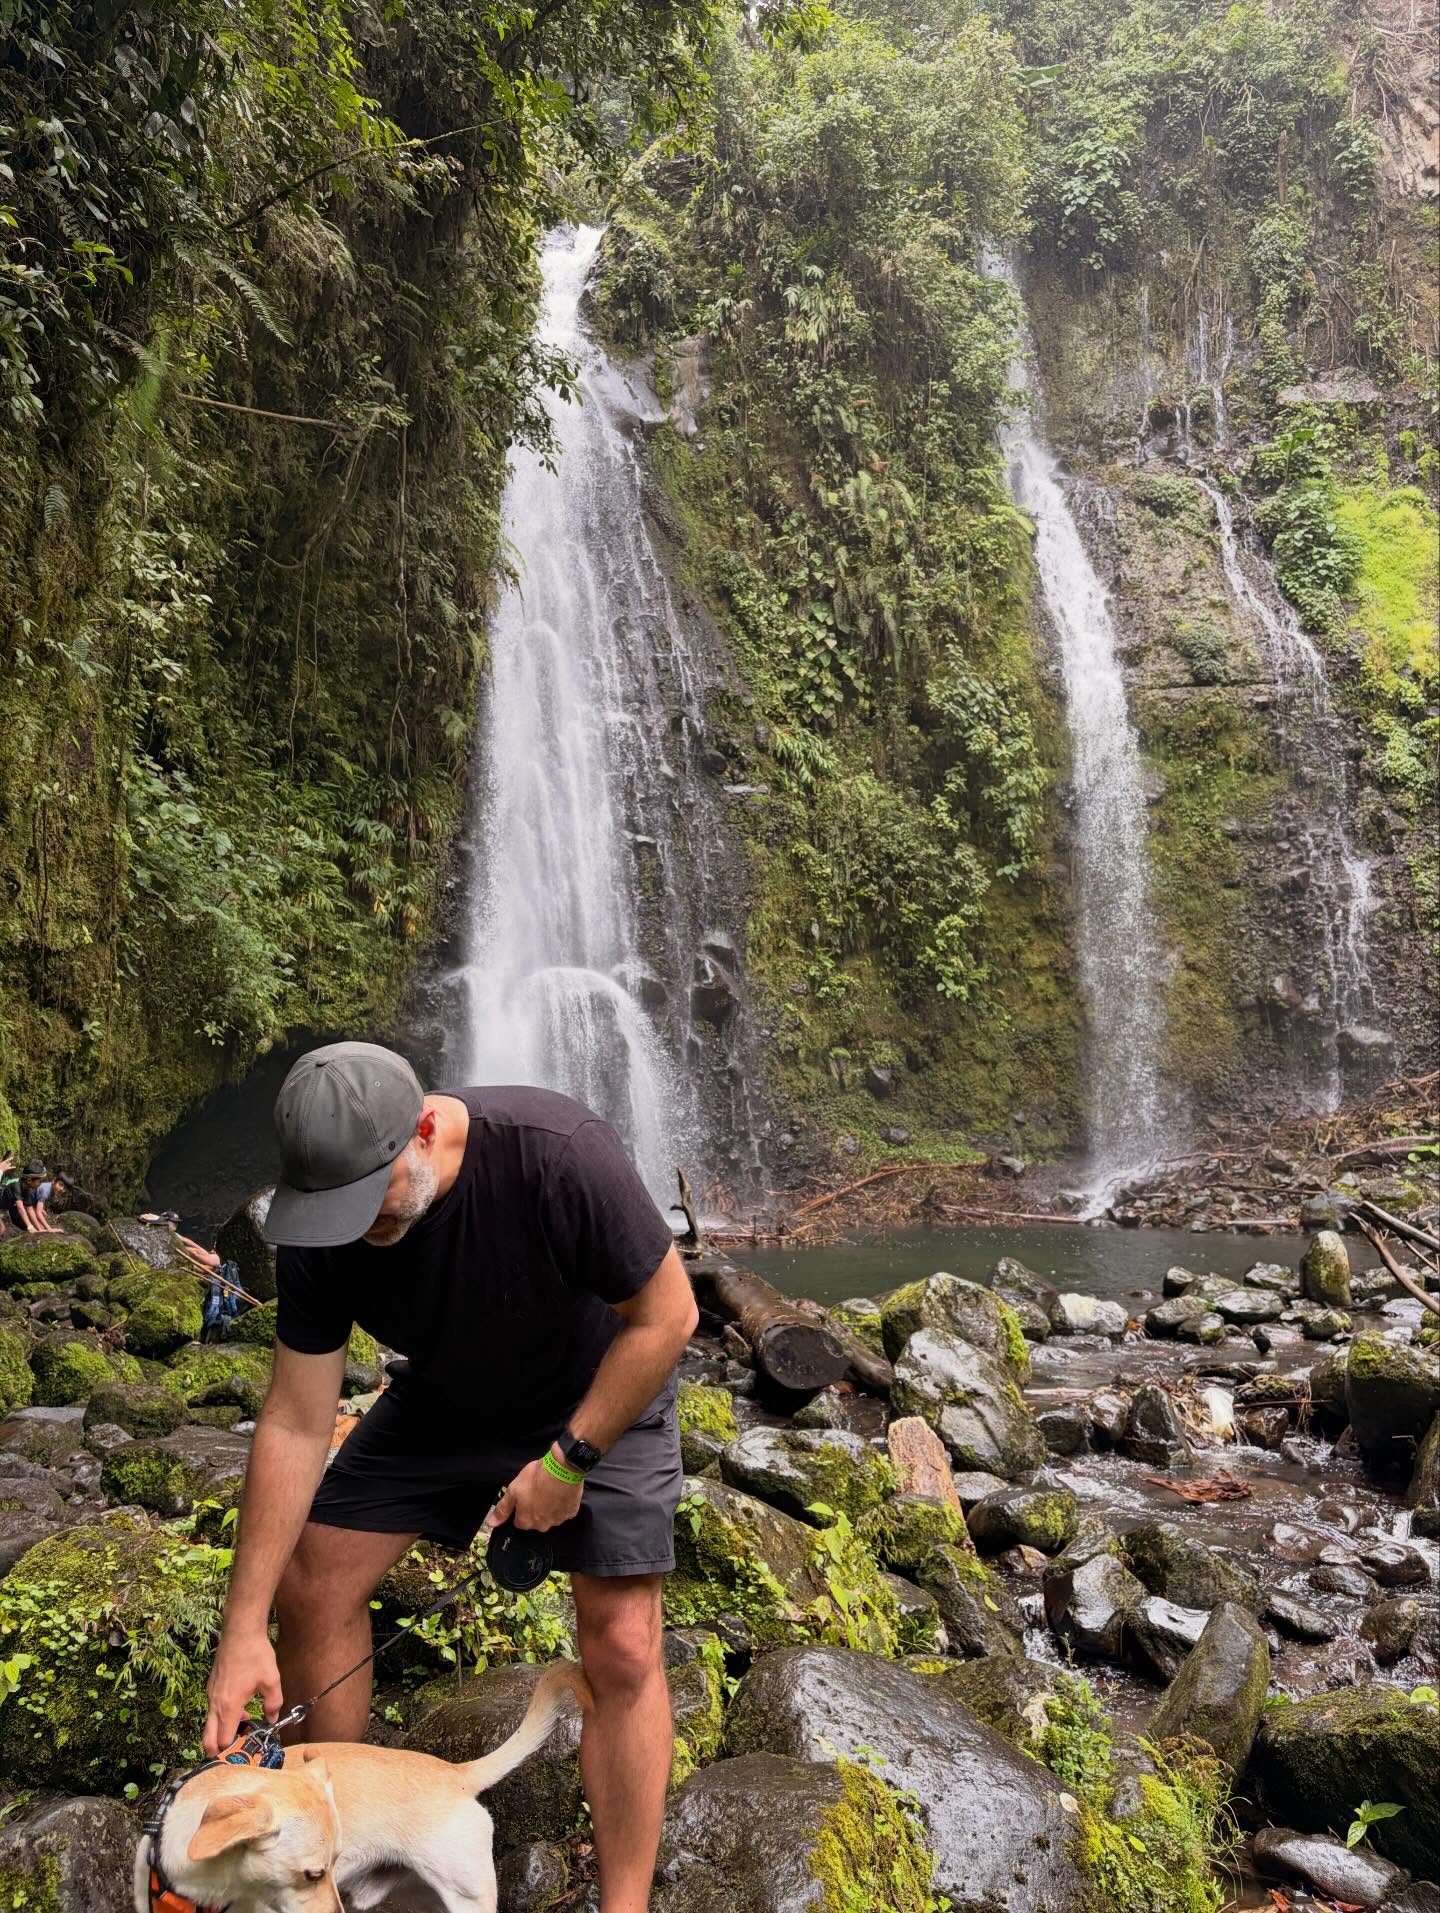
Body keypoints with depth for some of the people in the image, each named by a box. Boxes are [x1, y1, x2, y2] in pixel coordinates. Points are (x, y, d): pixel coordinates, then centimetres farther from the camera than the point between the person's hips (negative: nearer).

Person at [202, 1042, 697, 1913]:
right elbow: (295, 1424, -16)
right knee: (311, 1583, -1)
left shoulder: (560, 1156, -38)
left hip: (603, 1396, -4)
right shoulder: (321, 1234, -23)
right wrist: (244, 1628, -15)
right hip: (445, 1399, 4)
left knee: (623, 1647, -12)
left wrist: (569, 1458, -22)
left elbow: (667, 1315, -25)